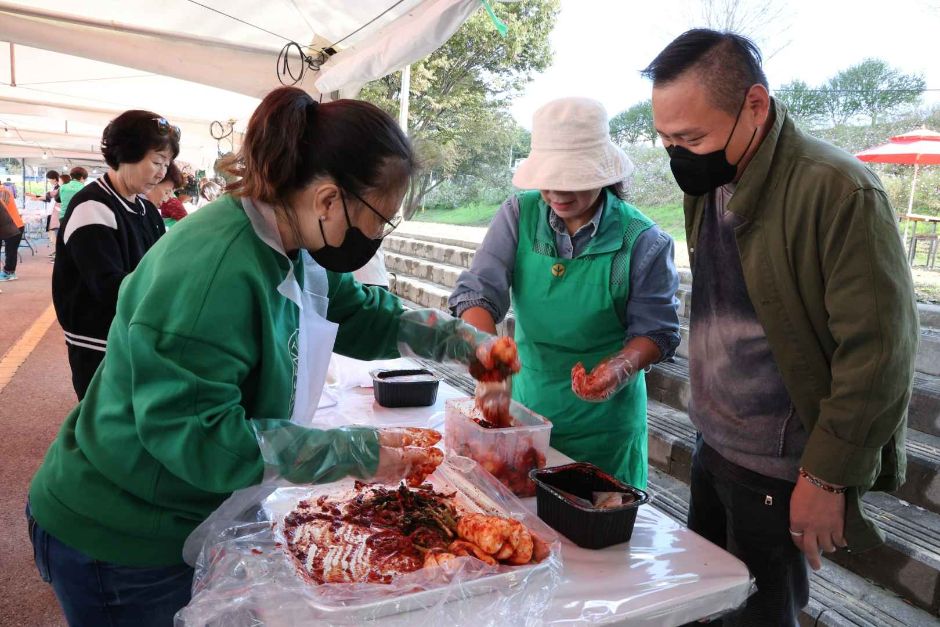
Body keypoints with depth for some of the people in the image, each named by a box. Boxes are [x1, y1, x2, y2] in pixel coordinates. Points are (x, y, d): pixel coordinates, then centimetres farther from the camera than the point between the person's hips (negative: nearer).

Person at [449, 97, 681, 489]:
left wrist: (620, 367, -27)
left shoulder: (642, 239, -13)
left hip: (604, 419, -2)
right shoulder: (519, 215, -6)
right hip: (527, 402, 3)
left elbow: (657, 331, -7)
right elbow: (477, 293, -13)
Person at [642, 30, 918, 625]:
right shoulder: (708, 182, 3)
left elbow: (878, 351, -19)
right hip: (712, 446, 7)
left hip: (779, 472, -7)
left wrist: (827, 478, -16)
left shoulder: (839, 191, -21)